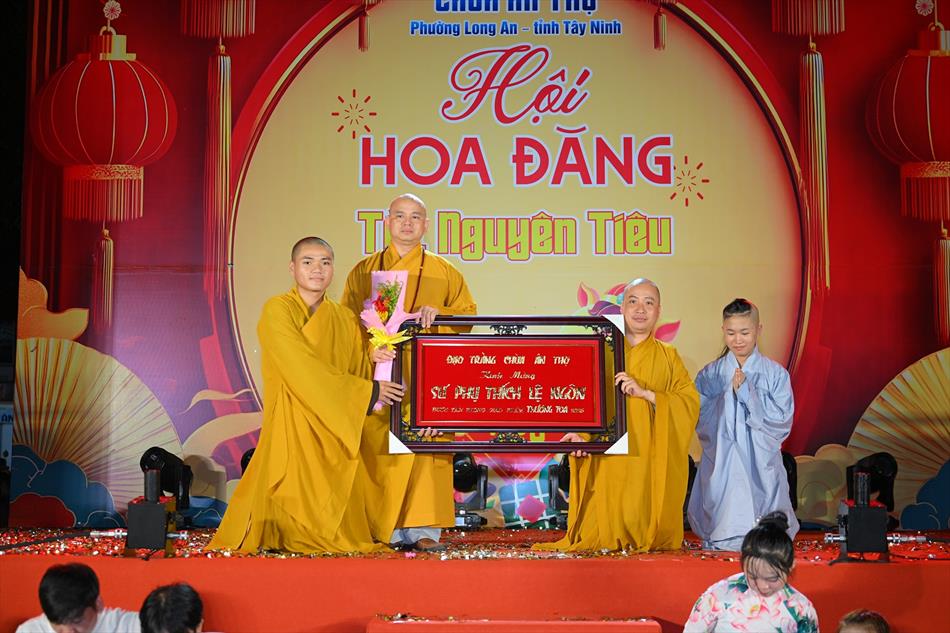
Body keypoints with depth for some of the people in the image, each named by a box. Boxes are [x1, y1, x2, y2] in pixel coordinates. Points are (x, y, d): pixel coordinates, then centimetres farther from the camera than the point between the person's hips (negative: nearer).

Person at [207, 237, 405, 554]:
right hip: (292, 427, -5)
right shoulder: (277, 310, -5)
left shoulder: (345, 319, 13)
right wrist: (367, 392, -11)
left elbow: (359, 372, 12)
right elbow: (304, 371, -13)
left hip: (336, 430, 5)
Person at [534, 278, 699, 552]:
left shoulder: (668, 357, 11)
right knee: (608, 525, -7)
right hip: (607, 460, -1)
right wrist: (578, 432, -18)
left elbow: (691, 403, -1)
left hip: (651, 465, 1)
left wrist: (645, 393, -13)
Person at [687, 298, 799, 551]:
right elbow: (701, 423, 0)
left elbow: (782, 421, -5)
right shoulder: (709, 375, 6)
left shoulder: (775, 373, 2)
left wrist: (747, 392, -12)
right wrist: (728, 393, -12)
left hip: (761, 469, -1)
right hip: (721, 470, 1)